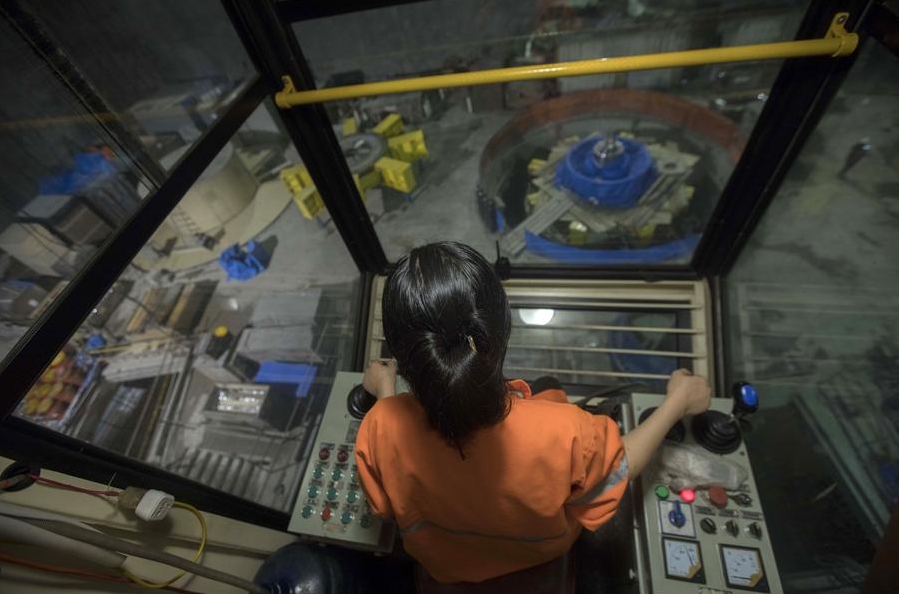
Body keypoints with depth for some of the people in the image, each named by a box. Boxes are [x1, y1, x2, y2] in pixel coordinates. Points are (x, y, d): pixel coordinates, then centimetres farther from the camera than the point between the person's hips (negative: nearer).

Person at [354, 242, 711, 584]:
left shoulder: (380, 430, -39)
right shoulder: (563, 432, -44)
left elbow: (387, 505, -13)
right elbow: (620, 468, -18)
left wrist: (384, 390, -3)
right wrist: (678, 401, -2)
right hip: (540, 556, -1)